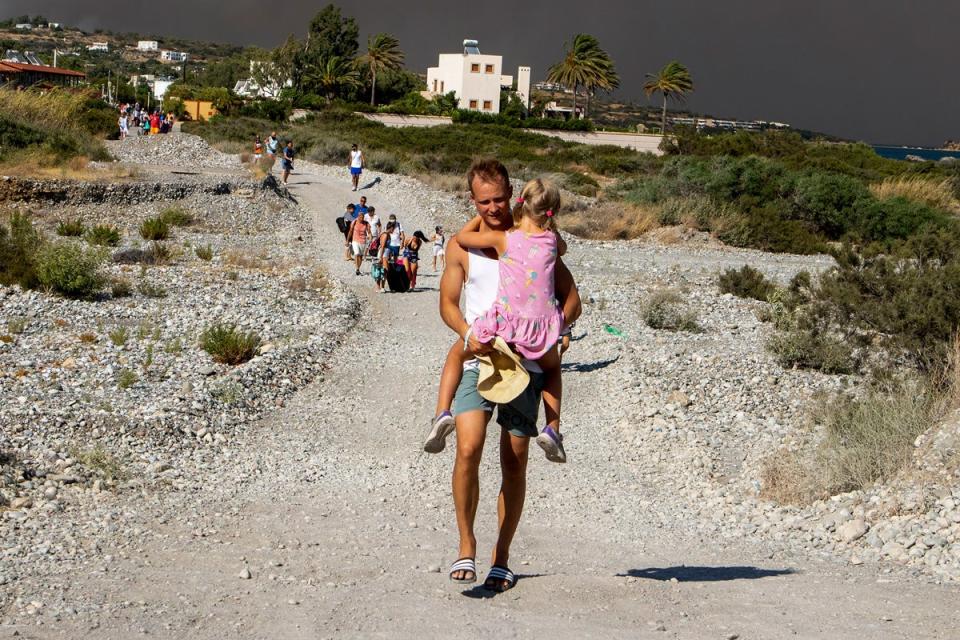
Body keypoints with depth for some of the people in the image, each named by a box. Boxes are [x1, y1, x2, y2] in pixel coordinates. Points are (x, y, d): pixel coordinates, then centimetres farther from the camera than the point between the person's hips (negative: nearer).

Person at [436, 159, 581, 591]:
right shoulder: (461, 245, 7)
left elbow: (571, 299, 6)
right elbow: (448, 302, 4)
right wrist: (468, 334, -17)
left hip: (524, 363, 0)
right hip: (477, 361, 0)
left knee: (514, 462, 2)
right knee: (468, 449, -17)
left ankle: (501, 557, 14)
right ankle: (466, 545, -2)